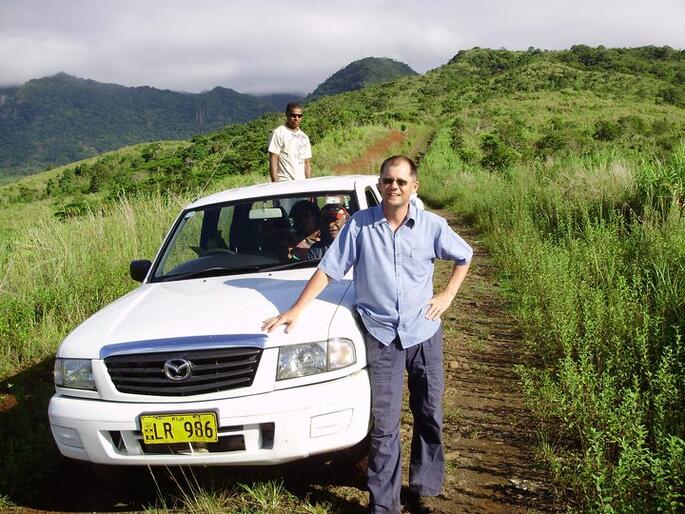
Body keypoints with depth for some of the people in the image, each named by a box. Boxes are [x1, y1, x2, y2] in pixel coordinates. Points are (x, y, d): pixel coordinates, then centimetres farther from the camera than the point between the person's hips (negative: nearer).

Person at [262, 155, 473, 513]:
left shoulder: (432, 226, -2)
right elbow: (327, 270, -3)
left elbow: (464, 257, 15)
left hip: (424, 332, 2)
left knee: (429, 414, 13)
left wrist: (447, 296, 4)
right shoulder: (359, 225, -6)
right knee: (385, 424, -2)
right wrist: (295, 311, -7)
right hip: (381, 335, -2)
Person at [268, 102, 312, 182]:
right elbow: (273, 160, -6)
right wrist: (275, 183, -13)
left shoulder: (304, 137, 19)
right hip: (284, 182, -6)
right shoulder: (279, 133, 0)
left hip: (302, 182, 6)